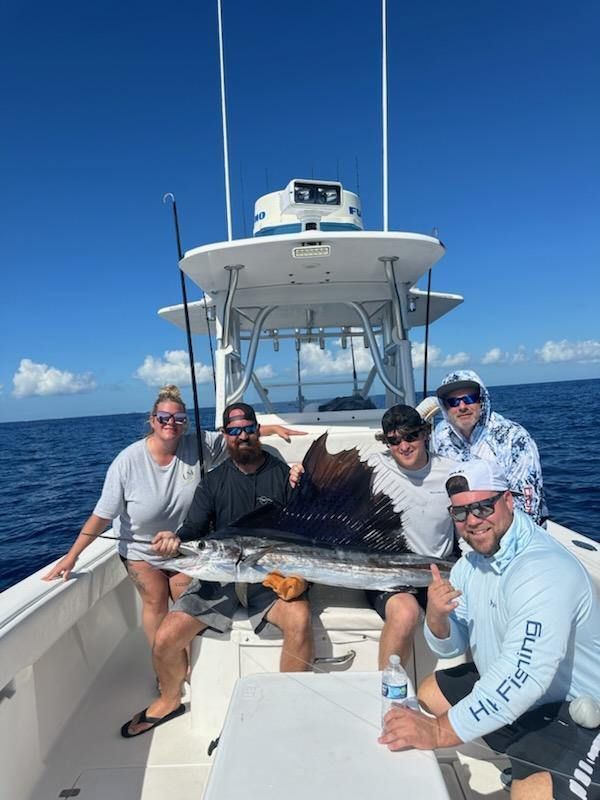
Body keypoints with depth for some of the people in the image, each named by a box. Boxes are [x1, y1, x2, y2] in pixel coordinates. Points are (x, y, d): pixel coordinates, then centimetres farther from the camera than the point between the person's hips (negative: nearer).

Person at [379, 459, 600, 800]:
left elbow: (523, 677, -36)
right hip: (508, 689, 9)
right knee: (429, 693, 14)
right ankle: (523, 759, 18)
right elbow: (452, 647, 2)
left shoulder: (545, 570, -29)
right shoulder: (471, 563, -2)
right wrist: (436, 617, -22)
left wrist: (439, 731, -32)